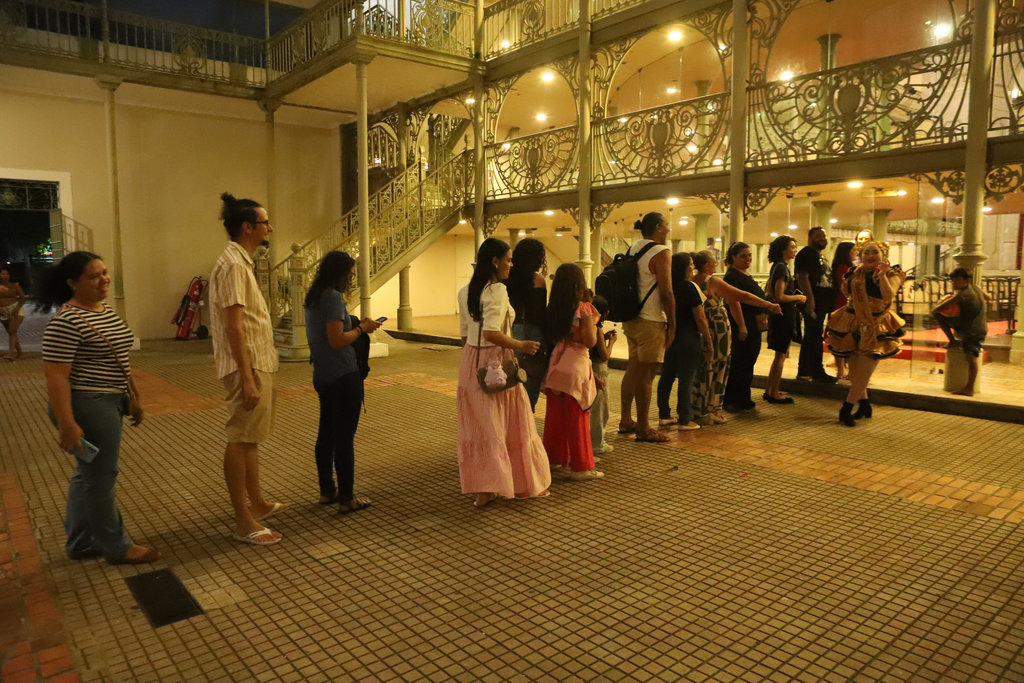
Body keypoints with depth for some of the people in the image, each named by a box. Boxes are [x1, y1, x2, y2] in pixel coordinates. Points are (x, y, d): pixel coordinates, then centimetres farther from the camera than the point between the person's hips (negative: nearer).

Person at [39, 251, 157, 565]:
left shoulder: (108, 311, 10)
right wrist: (66, 425, -25)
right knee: (101, 477, 2)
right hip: (87, 407, -10)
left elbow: (120, 361, 19)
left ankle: (80, 543, 32)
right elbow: (56, 376, -22)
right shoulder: (67, 321, -19)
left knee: (88, 474, 18)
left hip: (109, 403, 10)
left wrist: (134, 398, 21)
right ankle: (116, 547, 16)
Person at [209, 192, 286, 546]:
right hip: (248, 367, -10)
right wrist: (247, 379, -24)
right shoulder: (233, 265, -16)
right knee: (240, 439, -4)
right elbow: (233, 325, -22)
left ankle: (256, 503, 31)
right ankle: (244, 522, 4)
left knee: (250, 438, 18)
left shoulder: (241, 262, 16)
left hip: (259, 364, 10)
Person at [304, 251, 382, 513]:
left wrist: (356, 325, 11)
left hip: (322, 376, 10)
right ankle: (346, 499, 5)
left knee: (326, 433, 16)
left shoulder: (313, 297, 13)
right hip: (343, 376, -10)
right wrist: (362, 328, -9)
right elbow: (337, 340, -22)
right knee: (345, 437, -2)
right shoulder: (333, 297, -16)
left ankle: (326, 491, 27)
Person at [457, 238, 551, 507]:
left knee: (478, 424, 11)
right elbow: (491, 333, -25)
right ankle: (525, 484, 18)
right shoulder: (497, 290, -16)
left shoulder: (465, 292, 9)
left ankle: (479, 489, 15)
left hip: (470, 361, 8)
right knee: (510, 424, 5)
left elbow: (464, 333, 13)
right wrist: (520, 345, -14)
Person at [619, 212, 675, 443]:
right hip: (651, 321, -8)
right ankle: (643, 428, 7)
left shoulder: (633, 249, 12)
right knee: (646, 374, -1)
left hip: (631, 319, 8)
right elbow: (666, 292, -16)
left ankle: (625, 420, 25)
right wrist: (672, 325, -10)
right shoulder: (660, 252, -13)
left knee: (633, 369, 16)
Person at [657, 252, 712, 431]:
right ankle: (685, 420, 4)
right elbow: (700, 318, -13)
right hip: (687, 338, -7)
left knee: (667, 376, 13)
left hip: (669, 335, 8)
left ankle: (664, 415, 22)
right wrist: (709, 342, -6)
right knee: (686, 379, -1)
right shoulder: (689, 287, -15)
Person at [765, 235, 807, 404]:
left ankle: (769, 390, 21)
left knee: (780, 355, 16)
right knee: (781, 355, -2)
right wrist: (798, 298, -9)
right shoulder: (781, 267, -17)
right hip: (783, 316, -10)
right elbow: (780, 296, -23)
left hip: (778, 315, 10)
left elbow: (770, 291, 20)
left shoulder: (778, 266, 12)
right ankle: (774, 394, 6)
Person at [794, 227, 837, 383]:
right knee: (814, 337, -8)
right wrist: (810, 299, -27)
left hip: (822, 304, 11)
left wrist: (831, 303, 24)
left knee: (812, 337, 12)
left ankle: (804, 371, 18)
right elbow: (802, 277, -20)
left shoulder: (821, 256, 23)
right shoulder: (807, 253, -9)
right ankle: (817, 372, -5)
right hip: (813, 303, -11)